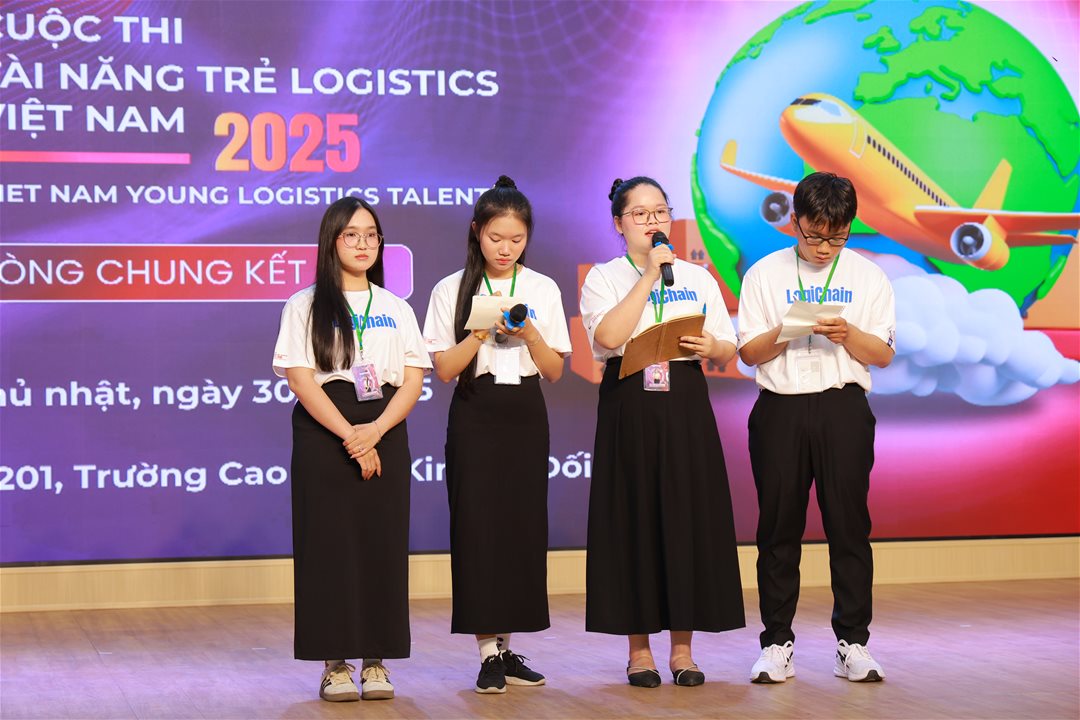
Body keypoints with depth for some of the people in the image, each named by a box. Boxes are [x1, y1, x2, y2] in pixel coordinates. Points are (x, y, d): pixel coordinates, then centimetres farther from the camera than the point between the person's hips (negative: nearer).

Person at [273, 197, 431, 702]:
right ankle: (335, 664, 0)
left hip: (384, 435, 3)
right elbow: (300, 379, -6)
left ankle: (376, 662, 5)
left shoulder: (396, 309, 14)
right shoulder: (305, 306, 5)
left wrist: (375, 431, -12)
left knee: (383, 543, 0)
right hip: (323, 432, -3)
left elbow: (412, 381, 5)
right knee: (329, 543, -4)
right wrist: (349, 436, -15)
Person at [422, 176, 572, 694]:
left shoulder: (543, 290, 6)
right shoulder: (452, 291, 0)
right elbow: (445, 369, -5)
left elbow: (554, 370, 4)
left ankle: (506, 648, 11)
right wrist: (484, 330, -17)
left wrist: (529, 333, -12)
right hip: (475, 414, -2)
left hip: (525, 413, 2)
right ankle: (488, 653, -2)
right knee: (477, 524, -6)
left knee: (523, 524, 2)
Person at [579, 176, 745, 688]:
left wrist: (711, 347, -12)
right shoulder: (604, 277, 3)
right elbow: (608, 337, -17)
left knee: (688, 517, 1)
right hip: (629, 406, -2)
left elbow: (729, 352, 11)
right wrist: (648, 275, -14)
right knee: (634, 520, -1)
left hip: (685, 403, 3)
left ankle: (682, 649, 10)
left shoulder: (698, 278, 13)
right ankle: (639, 650, 9)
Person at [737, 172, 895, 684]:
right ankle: (776, 643, 9)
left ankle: (853, 643, 7)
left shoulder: (868, 277, 7)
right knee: (779, 527, 3)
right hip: (779, 410, 0)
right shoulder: (765, 274, 6)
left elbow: (883, 355, 6)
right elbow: (748, 352, 4)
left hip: (843, 410, 0)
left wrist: (847, 334, -13)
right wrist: (783, 332, -15)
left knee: (848, 525, 0)